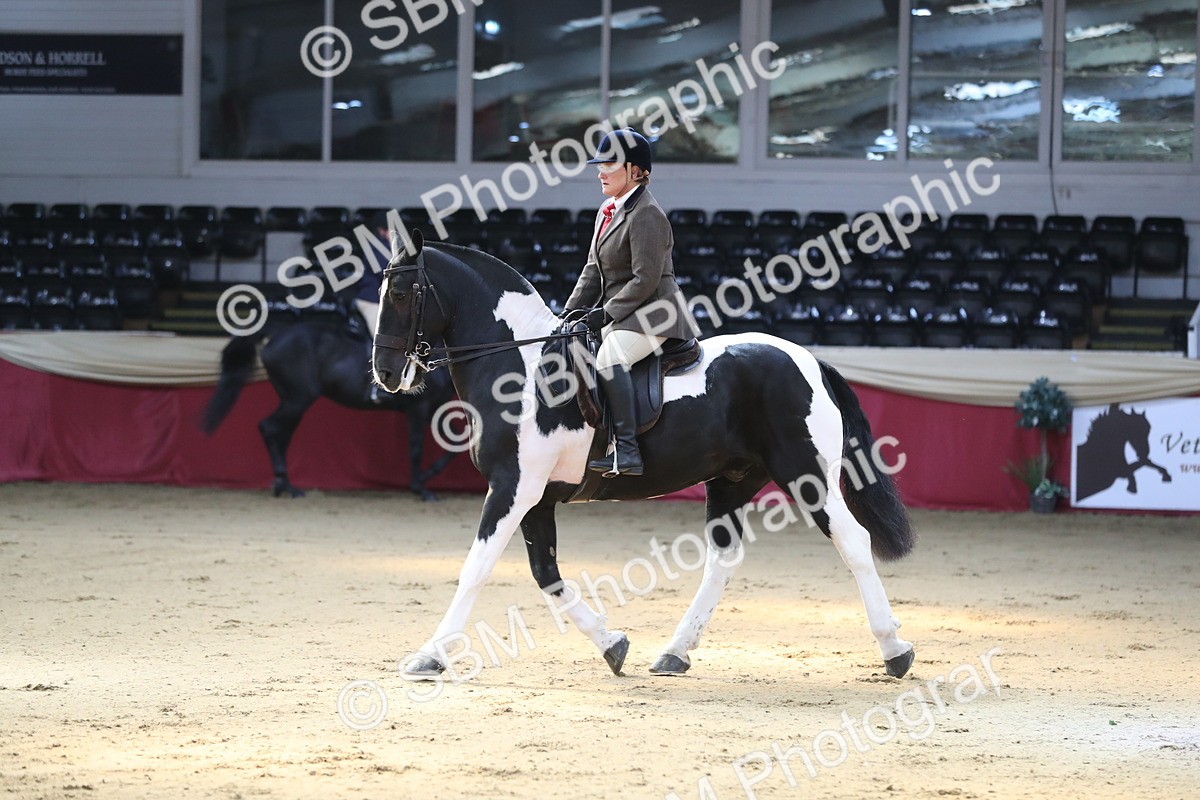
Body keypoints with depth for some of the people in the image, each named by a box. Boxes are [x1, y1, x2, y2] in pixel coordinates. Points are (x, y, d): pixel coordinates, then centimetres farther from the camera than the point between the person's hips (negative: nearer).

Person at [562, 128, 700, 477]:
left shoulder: (646, 215, -15)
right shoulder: (608, 211, 16)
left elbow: (645, 279, -20)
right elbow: (593, 269, 20)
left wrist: (607, 312, -19)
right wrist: (571, 311, 8)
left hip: (652, 311, -11)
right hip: (619, 314, 11)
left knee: (610, 356, -34)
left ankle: (626, 451, -40)